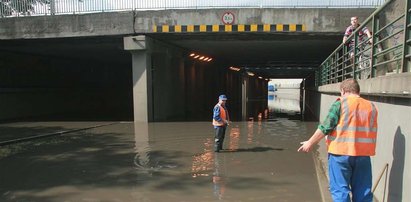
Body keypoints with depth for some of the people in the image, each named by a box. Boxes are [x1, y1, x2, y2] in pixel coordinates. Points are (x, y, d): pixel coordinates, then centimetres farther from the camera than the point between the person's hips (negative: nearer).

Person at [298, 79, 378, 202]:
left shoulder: (341, 103, -7)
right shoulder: (371, 107, 8)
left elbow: (326, 127, -10)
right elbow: (372, 133, 13)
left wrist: (310, 142, -1)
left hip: (341, 152, -5)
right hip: (363, 154, 5)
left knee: (340, 189, 4)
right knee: (363, 192, 14)